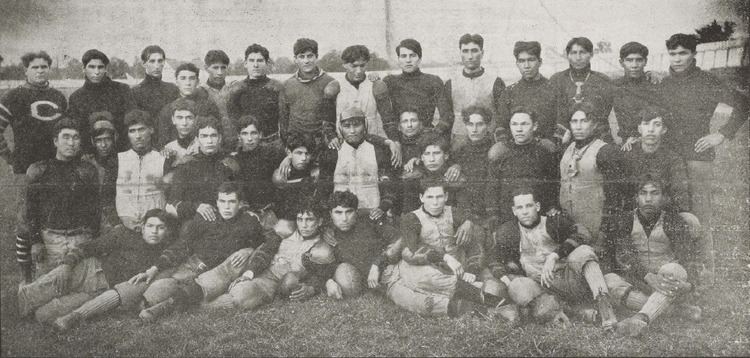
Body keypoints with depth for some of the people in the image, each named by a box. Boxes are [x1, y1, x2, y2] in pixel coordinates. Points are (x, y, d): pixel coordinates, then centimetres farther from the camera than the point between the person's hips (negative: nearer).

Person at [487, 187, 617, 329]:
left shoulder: (554, 222, 2)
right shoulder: (508, 232, 5)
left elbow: (582, 234, -12)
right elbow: (492, 258, 10)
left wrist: (553, 256, -22)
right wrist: (508, 282, -8)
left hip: (569, 279, 0)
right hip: (539, 285, 1)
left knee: (583, 251, -28)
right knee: (518, 288, -30)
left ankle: (603, 305, -37)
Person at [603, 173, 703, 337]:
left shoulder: (673, 221, -4)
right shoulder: (626, 220, -3)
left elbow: (689, 256, -12)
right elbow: (624, 257, -15)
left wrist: (690, 283, -33)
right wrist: (649, 278, -32)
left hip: (670, 282, -1)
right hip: (638, 283, 2)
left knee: (672, 270, -34)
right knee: (609, 279, -27)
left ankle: (641, 318, -51)